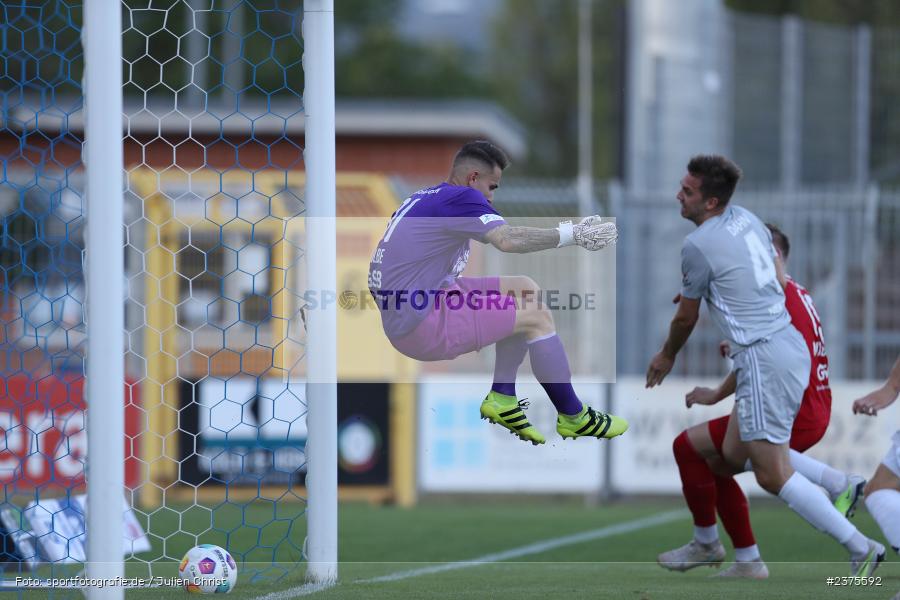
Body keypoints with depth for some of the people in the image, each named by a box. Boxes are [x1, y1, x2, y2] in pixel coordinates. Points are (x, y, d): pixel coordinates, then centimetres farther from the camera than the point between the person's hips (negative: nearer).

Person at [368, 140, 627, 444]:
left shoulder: (422, 199, 14)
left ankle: (502, 398, 9)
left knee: (526, 290, 14)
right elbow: (508, 240, -32)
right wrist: (571, 234, -27)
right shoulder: (460, 198, -16)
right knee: (536, 316, -9)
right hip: (421, 325, -10)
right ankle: (573, 417, 2)